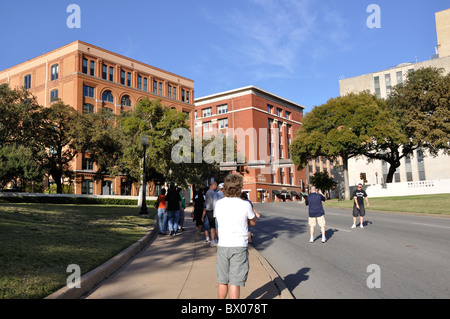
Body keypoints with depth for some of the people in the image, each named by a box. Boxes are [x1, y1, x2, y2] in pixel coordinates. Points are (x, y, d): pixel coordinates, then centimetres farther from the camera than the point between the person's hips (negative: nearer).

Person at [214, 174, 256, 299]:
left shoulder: (218, 204, -1)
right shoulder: (245, 205, -10)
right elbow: (253, 222, 5)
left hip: (222, 246, 4)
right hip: (239, 247, -3)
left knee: (222, 281, 16)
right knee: (235, 282, 1)